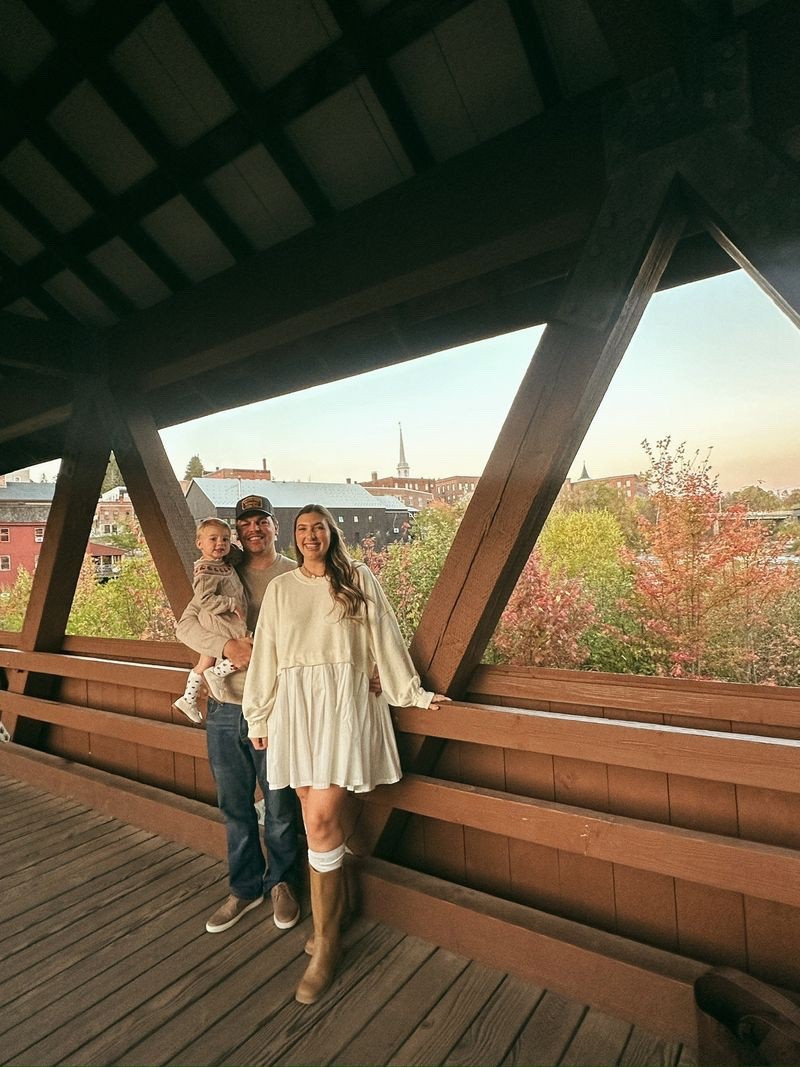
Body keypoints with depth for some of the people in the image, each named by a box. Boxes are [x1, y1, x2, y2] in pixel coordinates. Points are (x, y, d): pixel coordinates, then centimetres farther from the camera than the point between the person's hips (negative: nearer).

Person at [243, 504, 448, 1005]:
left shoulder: (358, 579, 4)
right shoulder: (281, 588, 11)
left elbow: (385, 639, 6)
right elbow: (265, 655, 12)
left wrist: (413, 693, 8)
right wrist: (258, 717, 14)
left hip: (343, 704, -3)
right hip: (295, 706, 3)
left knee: (321, 819, -8)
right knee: (318, 818, 8)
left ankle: (326, 944, 10)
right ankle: (333, 911, 30)